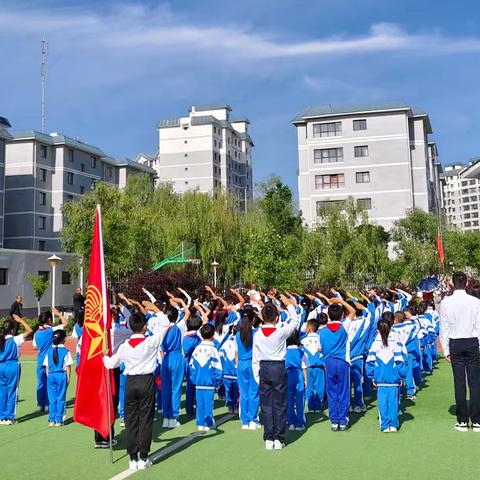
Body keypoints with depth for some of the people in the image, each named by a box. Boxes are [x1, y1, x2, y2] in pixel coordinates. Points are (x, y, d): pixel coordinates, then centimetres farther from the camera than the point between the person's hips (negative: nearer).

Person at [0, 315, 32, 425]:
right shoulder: (15, 340, -10)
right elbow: (29, 330, -7)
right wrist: (20, 320, -2)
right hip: (12, 366, -5)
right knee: (12, 392, 2)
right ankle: (9, 418, 5)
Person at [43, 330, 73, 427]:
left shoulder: (49, 351, 5)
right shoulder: (65, 351, -5)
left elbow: (46, 366, 7)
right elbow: (68, 367, -3)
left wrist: (48, 377, 16)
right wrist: (68, 378, 3)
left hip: (51, 376, 3)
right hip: (62, 375, -3)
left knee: (52, 399, 8)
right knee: (61, 398, 4)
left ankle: (52, 420, 11)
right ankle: (59, 420, 5)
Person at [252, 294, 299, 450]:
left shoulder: (257, 334, -3)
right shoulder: (281, 332, -12)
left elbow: (255, 358, 1)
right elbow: (295, 320, 6)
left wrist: (257, 376, 10)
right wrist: (288, 304, 15)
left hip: (264, 369, 2)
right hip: (279, 368, -2)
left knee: (266, 405, 8)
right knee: (279, 404, 5)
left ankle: (268, 439, 11)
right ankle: (278, 439, 8)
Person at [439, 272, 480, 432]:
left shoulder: (446, 302, -4)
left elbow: (444, 328, -2)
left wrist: (446, 350, 5)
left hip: (455, 344, 0)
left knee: (459, 382, 5)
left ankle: (462, 421, 10)